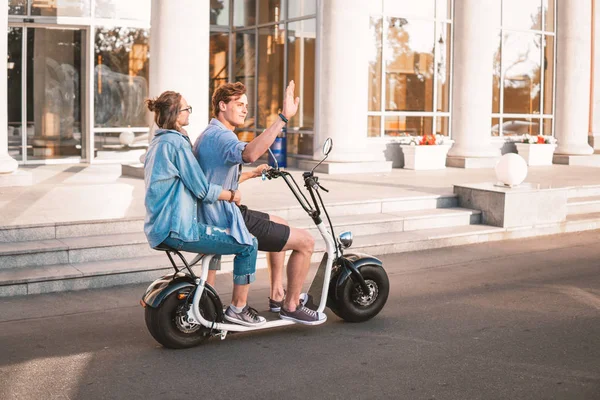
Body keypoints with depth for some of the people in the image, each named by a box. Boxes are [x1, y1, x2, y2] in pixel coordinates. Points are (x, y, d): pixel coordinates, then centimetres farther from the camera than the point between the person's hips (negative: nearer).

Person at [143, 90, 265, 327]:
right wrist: (232, 196, 0)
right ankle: (238, 308, 4)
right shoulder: (177, 143, -15)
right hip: (178, 230, -11)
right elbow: (202, 189, -16)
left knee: (216, 234, 33)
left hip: (160, 228, 11)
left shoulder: (157, 143, 17)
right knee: (248, 245, -5)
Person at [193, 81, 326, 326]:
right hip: (227, 220, -11)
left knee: (279, 224, 31)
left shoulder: (209, 135, 16)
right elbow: (249, 154, -43)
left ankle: (277, 295, 34)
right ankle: (291, 306, 10)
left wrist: (250, 174, 31)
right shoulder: (219, 135, -19)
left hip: (219, 216, 11)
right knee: (305, 241, -5)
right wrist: (283, 117, -45)